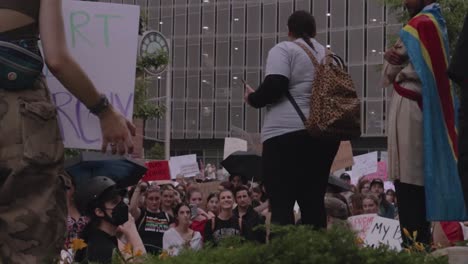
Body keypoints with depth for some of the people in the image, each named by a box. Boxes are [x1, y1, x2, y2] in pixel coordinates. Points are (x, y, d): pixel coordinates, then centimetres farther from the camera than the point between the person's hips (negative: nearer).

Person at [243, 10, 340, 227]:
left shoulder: (283, 50, 0)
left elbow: (274, 86, -13)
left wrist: (252, 99, 3)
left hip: (287, 132, -6)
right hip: (326, 133, 6)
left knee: (281, 204, -8)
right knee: (314, 202, 8)